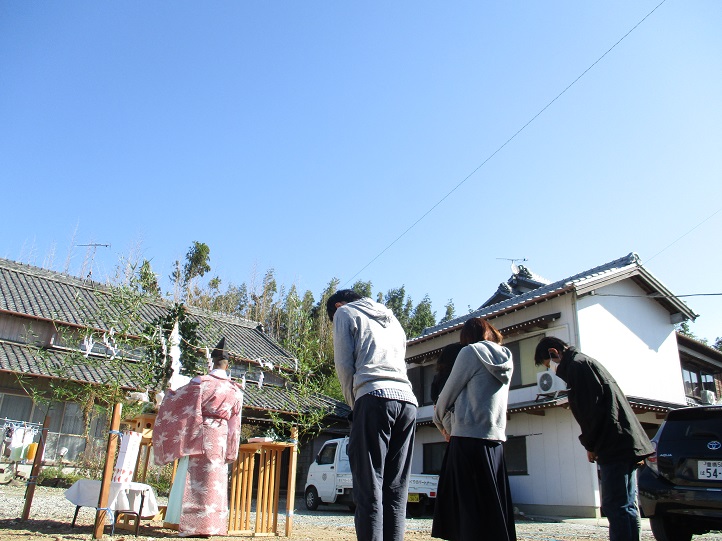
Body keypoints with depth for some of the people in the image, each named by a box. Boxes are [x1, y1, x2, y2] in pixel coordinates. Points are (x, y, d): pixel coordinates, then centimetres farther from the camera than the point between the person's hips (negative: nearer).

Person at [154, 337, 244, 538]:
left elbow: (175, 397, 1)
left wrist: (167, 393, 24)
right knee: (215, 481, 9)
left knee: (198, 479, 2)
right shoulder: (235, 391, 4)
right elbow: (235, 424, 7)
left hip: (201, 435, -3)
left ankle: (194, 526, 5)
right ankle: (213, 526, 13)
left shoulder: (201, 382, -7)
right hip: (221, 437, 3)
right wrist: (230, 452, 13)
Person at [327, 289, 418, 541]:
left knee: (369, 486, -7)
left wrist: (354, 403, 13)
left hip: (375, 397, -6)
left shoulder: (344, 312, 14)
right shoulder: (392, 319, 32)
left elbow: (344, 365, 3)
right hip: (407, 400, 6)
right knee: (396, 490, 5)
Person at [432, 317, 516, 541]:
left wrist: (438, 421, 16)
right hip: (496, 438, 6)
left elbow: (449, 391, -1)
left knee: (470, 508, -1)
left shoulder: (471, 351, -3)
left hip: (469, 437, -6)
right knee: (494, 506, 10)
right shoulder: (506, 359, 15)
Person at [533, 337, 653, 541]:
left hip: (615, 446, -11)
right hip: (625, 445, 11)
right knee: (625, 507, 13)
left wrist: (589, 445, -7)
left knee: (616, 507, -11)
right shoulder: (585, 362, 23)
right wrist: (593, 444, 17)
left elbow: (592, 408, -17)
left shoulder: (576, 365, -8)